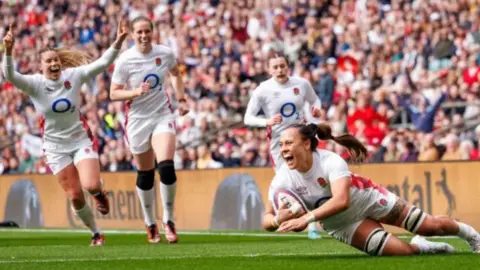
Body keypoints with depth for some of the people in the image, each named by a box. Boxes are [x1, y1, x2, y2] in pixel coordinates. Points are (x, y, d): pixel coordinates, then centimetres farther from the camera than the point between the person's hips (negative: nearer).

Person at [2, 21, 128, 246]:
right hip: (55, 147, 0)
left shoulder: (73, 75, -9)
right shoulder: (34, 84, -13)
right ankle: (96, 234, 22)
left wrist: (118, 42, -28)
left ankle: (100, 193, 19)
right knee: (75, 196, 0)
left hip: (81, 140, 0)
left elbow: (102, 63, -13)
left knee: (91, 186, -20)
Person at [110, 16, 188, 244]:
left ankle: (168, 221, -5)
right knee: (145, 173, 7)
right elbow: (113, 94, -7)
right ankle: (149, 223, 25)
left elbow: (176, 75, 18)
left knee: (166, 166, -18)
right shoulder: (125, 61, -11)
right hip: (137, 120, -1)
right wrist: (135, 92, -23)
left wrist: (181, 100, 9)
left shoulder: (165, 53, -4)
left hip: (163, 116, 1)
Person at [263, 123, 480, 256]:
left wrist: (306, 218, -58)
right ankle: (421, 247, 22)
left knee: (431, 226, 2)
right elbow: (267, 219, -17)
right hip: (341, 224, 2)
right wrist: (278, 220, -42)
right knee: (403, 251, -15)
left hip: (368, 200, -2)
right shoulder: (282, 180, -22)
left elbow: (341, 200, -47)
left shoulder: (331, 162, -33)